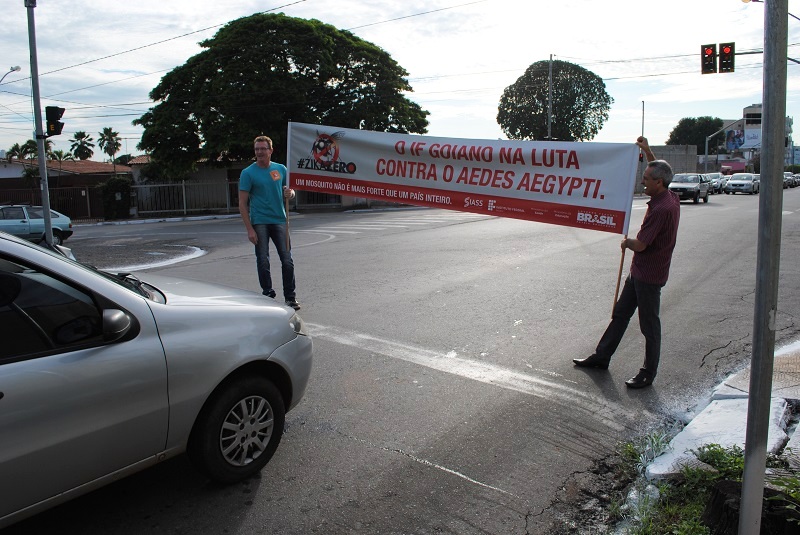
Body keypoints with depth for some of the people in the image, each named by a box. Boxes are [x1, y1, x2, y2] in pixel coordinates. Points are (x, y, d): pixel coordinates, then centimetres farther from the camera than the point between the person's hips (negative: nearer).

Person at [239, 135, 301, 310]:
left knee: (287, 260, 0)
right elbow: (242, 204, -4)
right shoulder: (248, 173, -2)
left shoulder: (280, 169, 9)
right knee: (263, 261, 2)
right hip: (259, 222, -2)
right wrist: (249, 229, -12)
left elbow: (289, 193, 19)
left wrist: (290, 193, -7)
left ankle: (290, 297, 10)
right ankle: (267, 294, 17)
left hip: (279, 220, 3)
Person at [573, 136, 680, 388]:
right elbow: (658, 170, 27)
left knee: (649, 324, 3)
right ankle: (601, 356, 28)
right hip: (639, 271, 10)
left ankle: (648, 373, 16)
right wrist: (647, 151, 19)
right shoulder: (669, 197, 4)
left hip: (649, 275, -10)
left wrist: (627, 242, -3)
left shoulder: (662, 209, -26)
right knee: (620, 314, 16)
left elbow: (640, 245, -24)